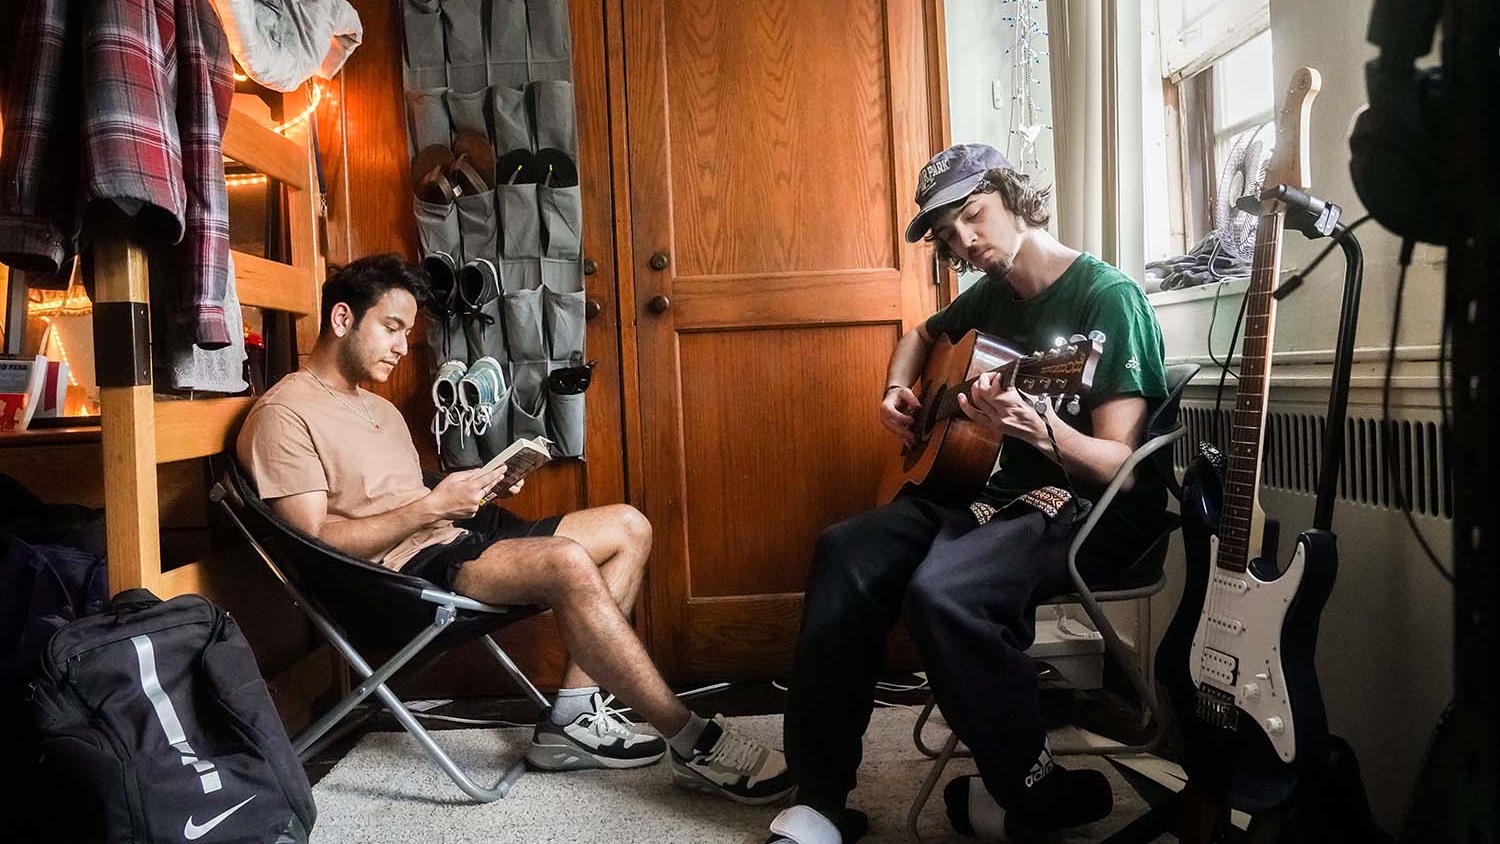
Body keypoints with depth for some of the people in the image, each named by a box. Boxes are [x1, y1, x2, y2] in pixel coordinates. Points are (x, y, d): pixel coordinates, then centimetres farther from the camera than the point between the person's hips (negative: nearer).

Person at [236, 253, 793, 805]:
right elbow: (318, 540, -16)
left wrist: (481, 488, 0)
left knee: (628, 527, 1)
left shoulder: (380, 410, 23)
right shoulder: (284, 415, -7)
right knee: (566, 561, -33)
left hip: (450, 537, 10)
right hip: (400, 571, -10)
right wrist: (432, 506, -21)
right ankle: (694, 743, -22)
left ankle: (572, 717, -7)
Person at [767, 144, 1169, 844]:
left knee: (940, 588, -34)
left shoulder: (1107, 297, -12)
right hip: (1000, 489, 8)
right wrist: (897, 390, 12)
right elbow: (923, 335, 33)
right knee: (845, 553, -13)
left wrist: (1040, 429, -38)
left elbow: (1118, 464, -19)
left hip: (1093, 508, -7)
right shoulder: (992, 294, 10)